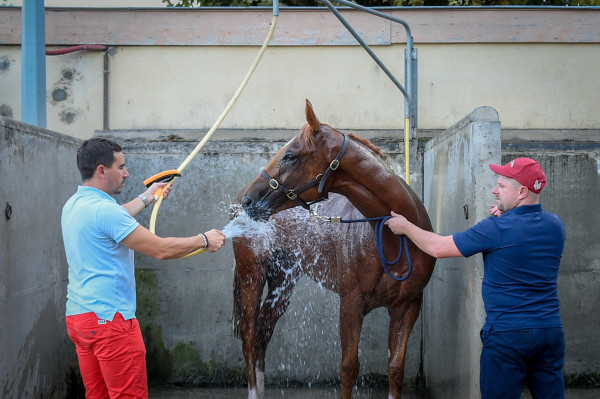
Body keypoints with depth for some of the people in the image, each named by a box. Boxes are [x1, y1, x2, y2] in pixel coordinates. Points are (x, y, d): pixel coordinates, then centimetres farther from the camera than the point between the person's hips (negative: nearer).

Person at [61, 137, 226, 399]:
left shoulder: (74, 205, 10)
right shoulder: (103, 209, -19)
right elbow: (161, 250, -18)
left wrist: (145, 199, 38)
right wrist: (204, 241, -5)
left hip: (78, 316, 10)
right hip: (109, 318, -10)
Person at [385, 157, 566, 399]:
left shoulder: (498, 228, -15)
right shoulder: (556, 225, 3)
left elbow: (438, 248, -9)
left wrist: (405, 227, 6)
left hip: (508, 335, -6)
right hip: (552, 330, 6)